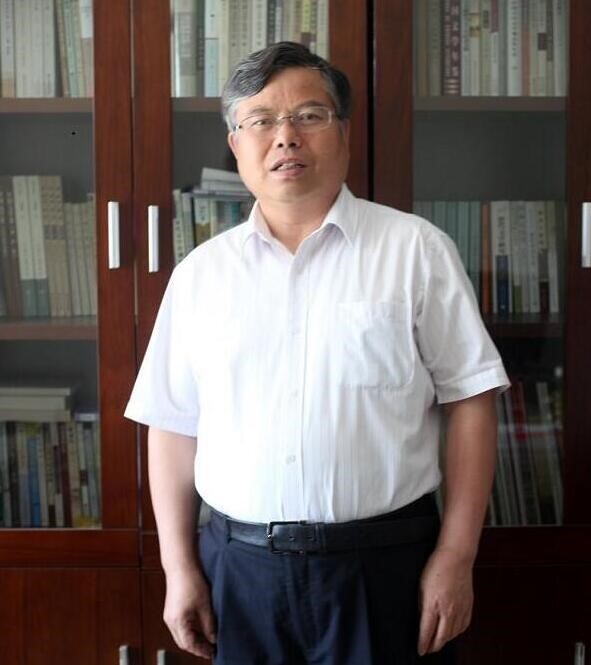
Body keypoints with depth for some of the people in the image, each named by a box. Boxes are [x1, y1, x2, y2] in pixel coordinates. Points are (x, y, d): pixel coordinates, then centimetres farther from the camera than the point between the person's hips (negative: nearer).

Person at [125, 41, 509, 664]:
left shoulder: (415, 249, -2)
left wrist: (455, 558, -7)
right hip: (239, 566, 2)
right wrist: (179, 567, 3)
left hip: (385, 566, -2)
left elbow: (470, 402, -3)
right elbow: (173, 426, 7)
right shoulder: (200, 272, 5)